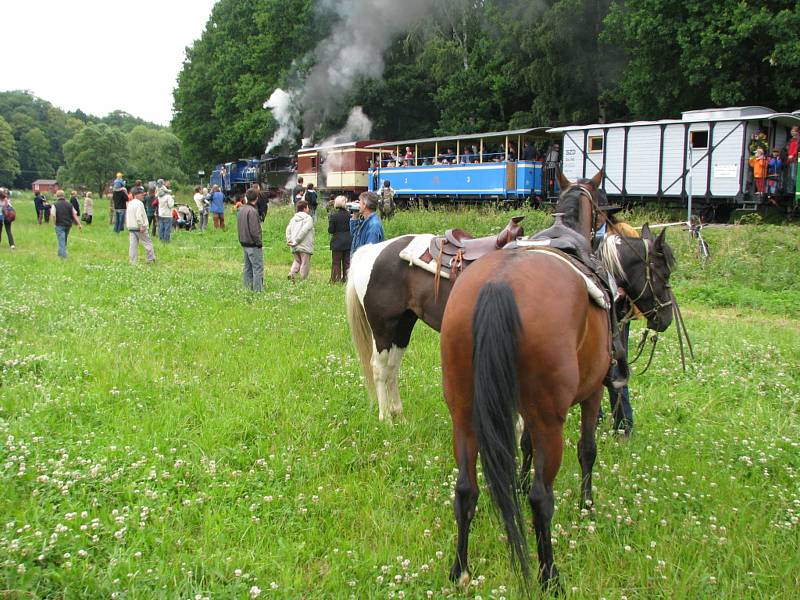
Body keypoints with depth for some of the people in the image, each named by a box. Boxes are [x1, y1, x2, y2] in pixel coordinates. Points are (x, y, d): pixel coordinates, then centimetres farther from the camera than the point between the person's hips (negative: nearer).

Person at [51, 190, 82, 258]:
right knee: (64, 240, 19)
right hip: (68, 225, 5)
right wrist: (79, 224, 0)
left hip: (60, 225, -4)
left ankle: (63, 255, -13)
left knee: (61, 241, -5)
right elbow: (75, 214, 1)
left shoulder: (55, 204, -6)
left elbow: (53, 215, -17)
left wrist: (55, 222, -1)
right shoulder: (69, 204, 6)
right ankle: (61, 254, 31)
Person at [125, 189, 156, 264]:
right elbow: (139, 216, -23)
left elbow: (127, 216, 18)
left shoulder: (130, 203, 14)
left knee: (133, 245, 6)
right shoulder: (139, 203, -13)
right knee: (148, 243, 4)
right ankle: (151, 259, 6)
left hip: (131, 227, 8)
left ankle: (132, 262, 4)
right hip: (139, 228, -8)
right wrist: (141, 225, -23)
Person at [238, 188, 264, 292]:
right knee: (258, 267, -4)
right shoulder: (252, 211, -19)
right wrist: (259, 242, -13)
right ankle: (258, 289, -5)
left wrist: (242, 239, 19)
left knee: (247, 267, 15)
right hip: (253, 244, -9)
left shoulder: (241, 209, 9)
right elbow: (254, 230, -21)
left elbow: (238, 226, 16)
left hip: (244, 243, 9)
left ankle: (248, 287, 20)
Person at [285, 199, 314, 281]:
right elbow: (303, 231, -15)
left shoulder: (293, 218, 13)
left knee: (297, 261, 19)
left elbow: (288, 229, 4)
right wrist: (296, 241, -14)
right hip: (305, 246, -6)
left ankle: (292, 273, -3)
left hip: (294, 247, 6)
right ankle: (304, 280, 3)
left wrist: (289, 240, -3)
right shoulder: (308, 218, -6)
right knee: (305, 263, 3)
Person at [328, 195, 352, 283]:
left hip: (337, 242, -2)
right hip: (348, 241, 2)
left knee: (336, 262, 5)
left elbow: (330, 230, -8)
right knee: (347, 262, 10)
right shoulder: (349, 215, -4)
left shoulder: (333, 216, -10)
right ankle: (346, 278, 12)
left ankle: (336, 279, 4)